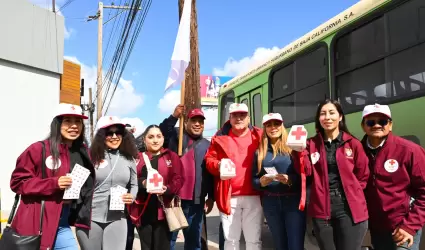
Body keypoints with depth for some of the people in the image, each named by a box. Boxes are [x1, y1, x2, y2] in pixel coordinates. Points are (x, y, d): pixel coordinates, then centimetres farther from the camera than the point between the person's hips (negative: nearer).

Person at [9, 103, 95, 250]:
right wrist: (53, 184, -20)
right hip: (34, 225, -5)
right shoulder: (39, 149, -10)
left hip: (61, 226, 5)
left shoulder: (83, 154, 7)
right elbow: (17, 182, -9)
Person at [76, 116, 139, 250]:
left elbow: (134, 185, 15)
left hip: (117, 219, 2)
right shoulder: (91, 157, -6)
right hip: (89, 218, -2)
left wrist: (132, 196, -6)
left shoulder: (129, 159, 6)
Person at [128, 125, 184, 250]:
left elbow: (178, 179, -3)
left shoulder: (172, 156, 6)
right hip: (143, 211, 2)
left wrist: (167, 189, -22)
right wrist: (142, 183, -17)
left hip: (163, 210, -2)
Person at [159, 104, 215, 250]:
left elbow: (212, 173, 13)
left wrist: (211, 197, 9)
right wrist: (174, 117, -28)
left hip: (196, 202, 3)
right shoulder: (175, 136, 5)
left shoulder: (207, 145, 13)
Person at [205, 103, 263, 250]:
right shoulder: (220, 138, 6)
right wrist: (218, 165, -15)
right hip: (229, 197, 1)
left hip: (253, 196, 0)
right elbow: (209, 160, 7)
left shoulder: (259, 136, 5)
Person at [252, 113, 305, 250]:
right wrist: (261, 182, -11)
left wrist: (290, 180, -21)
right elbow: (253, 180, 9)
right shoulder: (259, 152, 9)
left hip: (293, 201, -3)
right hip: (270, 203, 3)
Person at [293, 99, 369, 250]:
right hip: (321, 207, 2)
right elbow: (306, 171, -6)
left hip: (349, 207, -1)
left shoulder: (353, 143, 2)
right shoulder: (312, 144, 6)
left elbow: (363, 176, 8)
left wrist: (352, 193, 0)